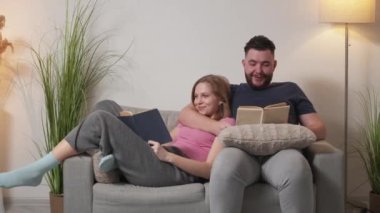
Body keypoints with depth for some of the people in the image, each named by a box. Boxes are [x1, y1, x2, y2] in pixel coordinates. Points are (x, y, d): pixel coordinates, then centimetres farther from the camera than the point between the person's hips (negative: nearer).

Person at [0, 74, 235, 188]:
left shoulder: (226, 125, 8)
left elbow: (210, 169, -7)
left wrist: (167, 155, -18)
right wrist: (131, 124, 6)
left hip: (175, 170, -8)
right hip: (156, 162, 8)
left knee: (101, 119, -19)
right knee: (107, 106, 4)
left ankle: (36, 171, -15)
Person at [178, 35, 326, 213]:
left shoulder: (290, 90, 28)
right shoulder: (231, 92, 25)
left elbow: (319, 129, 20)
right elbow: (185, 114, 17)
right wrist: (216, 126, -6)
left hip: (279, 154, 0)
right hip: (242, 154, 0)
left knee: (295, 164, -38)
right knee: (227, 159, -38)